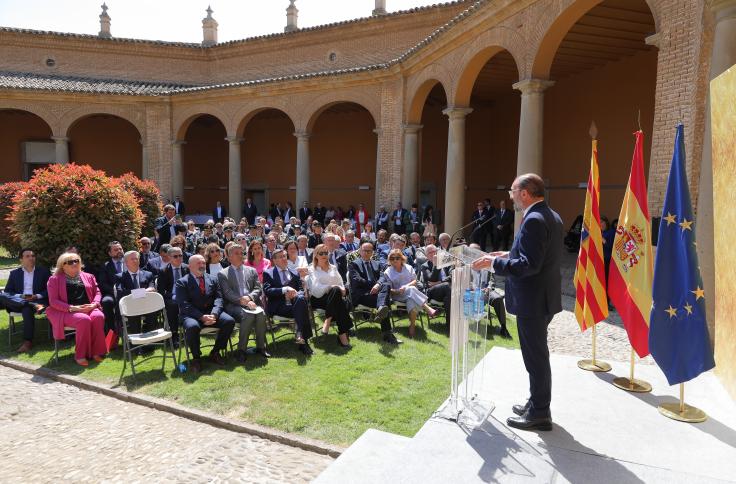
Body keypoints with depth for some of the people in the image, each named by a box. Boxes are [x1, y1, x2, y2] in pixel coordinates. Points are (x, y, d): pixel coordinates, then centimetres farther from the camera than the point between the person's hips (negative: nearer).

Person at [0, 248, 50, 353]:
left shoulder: (44, 271, 12)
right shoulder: (14, 273, 18)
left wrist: (37, 296, -14)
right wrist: (20, 297, -11)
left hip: (38, 301, -3)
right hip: (17, 302, 3)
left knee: (27, 309, -37)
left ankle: (28, 341, -33)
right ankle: (33, 305, -35)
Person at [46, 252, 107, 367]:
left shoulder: (88, 277, 23)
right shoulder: (55, 279, 13)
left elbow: (97, 292, 17)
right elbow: (53, 301, 2)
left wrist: (94, 304, -6)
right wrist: (72, 308, -14)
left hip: (88, 309, 3)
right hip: (66, 312, -3)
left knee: (98, 316, -32)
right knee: (84, 319, -36)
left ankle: (96, 351, -25)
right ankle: (80, 355, -25)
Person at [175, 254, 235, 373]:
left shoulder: (212, 279, 13)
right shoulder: (182, 283, 1)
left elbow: (218, 298, 5)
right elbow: (184, 305, -10)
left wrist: (214, 314, -16)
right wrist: (201, 317, -22)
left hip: (211, 312, 4)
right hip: (191, 315, -4)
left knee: (229, 321, -22)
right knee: (192, 326, -37)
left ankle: (215, 352, -3)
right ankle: (196, 357, -12)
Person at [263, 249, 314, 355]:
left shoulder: (295, 273, 22)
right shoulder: (268, 273, 11)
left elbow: (301, 290, 12)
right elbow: (267, 290, -6)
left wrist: (295, 294, -12)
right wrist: (285, 289, -18)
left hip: (294, 303, 3)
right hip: (277, 307, -3)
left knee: (301, 298, -33)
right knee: (301, 308, -31)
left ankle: (300, 334, -33)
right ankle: (303, 340, -28)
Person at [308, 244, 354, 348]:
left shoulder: (333, 268, 25)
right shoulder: (312, 269, 9)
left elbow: (341, 283, 17)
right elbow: (316, 288, -6)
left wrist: (342, 289, -6)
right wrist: (331, 287, -16)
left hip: (334, 297, 4)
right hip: (318, 298, -4)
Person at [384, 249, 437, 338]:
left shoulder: (408, 268, 17)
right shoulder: (387, 272, 10)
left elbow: (415, 281, 7)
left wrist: (406, 286, -13)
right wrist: (397, 291, -18)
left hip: (412, 293, 2)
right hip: (398, 296, -2)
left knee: (411, 300, -37)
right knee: (411, 290, -35)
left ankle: (412, 325, -34)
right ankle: (427, 308, -44)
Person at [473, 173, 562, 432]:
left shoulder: (533, 220, -22)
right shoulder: (552, 216, 10)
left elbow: (529, 265, -27)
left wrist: (495, 262, -20)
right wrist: (510, 255, 13)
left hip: (533, 301, -10)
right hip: (543, 297, 10)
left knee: (536, 356, 2)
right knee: (537, 354, 20)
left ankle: (539, 414, 16)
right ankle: (537, 403, 34)